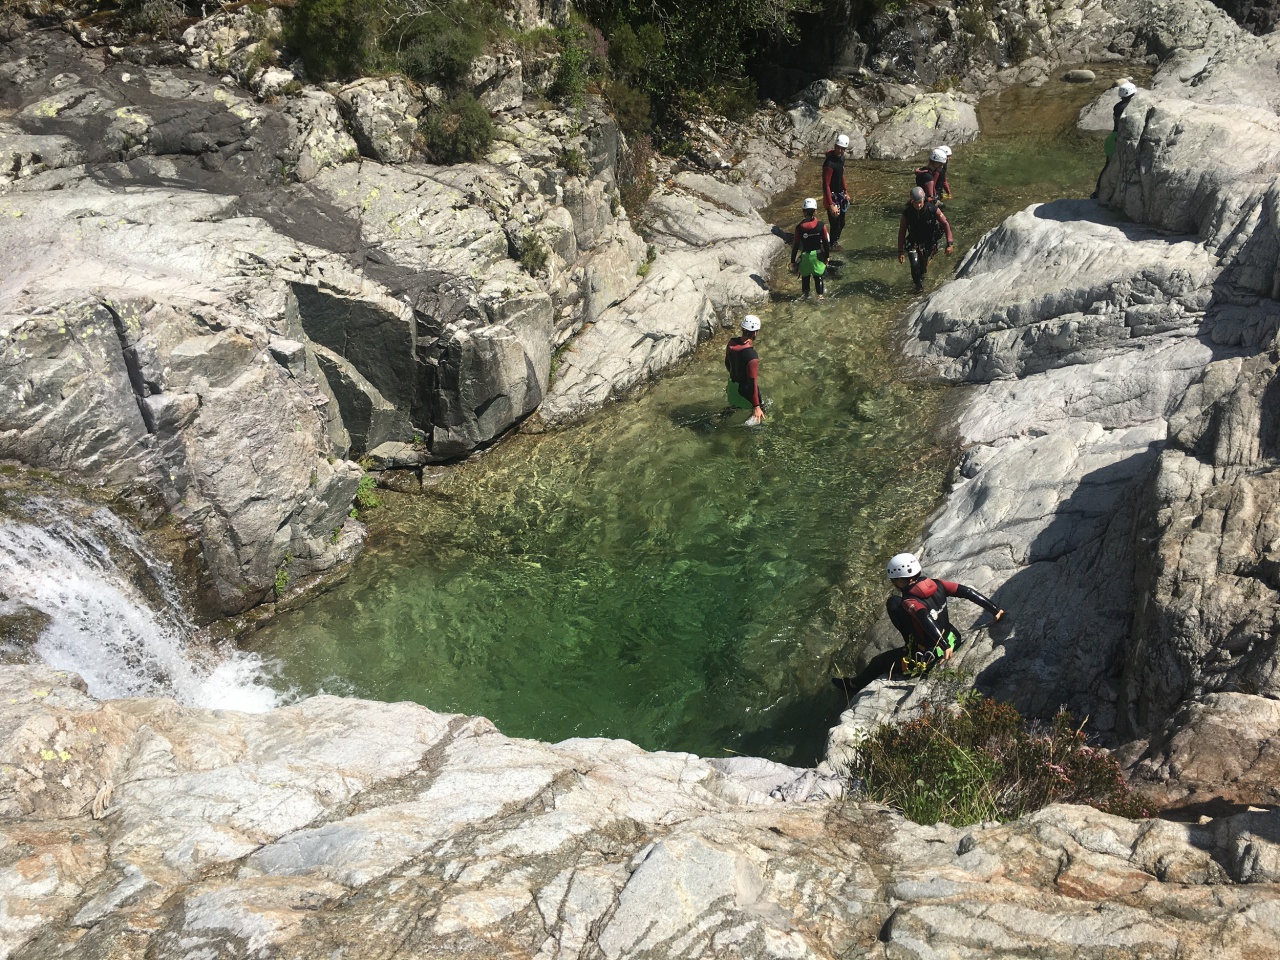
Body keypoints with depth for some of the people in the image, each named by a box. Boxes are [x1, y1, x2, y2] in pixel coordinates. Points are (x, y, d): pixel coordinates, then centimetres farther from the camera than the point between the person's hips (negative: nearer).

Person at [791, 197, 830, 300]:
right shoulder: (821, 226, -12)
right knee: (818, 275, 14)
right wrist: (827, 256, 13)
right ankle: (820, 294, 13)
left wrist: (793, 260, 2)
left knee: (805, 275, 19)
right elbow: (826, 242, -2)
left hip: (805, 255, 0)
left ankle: (805, 293, 32)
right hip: (817, 255, 0)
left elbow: (795, 245, -7)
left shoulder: (799, 227, -13)